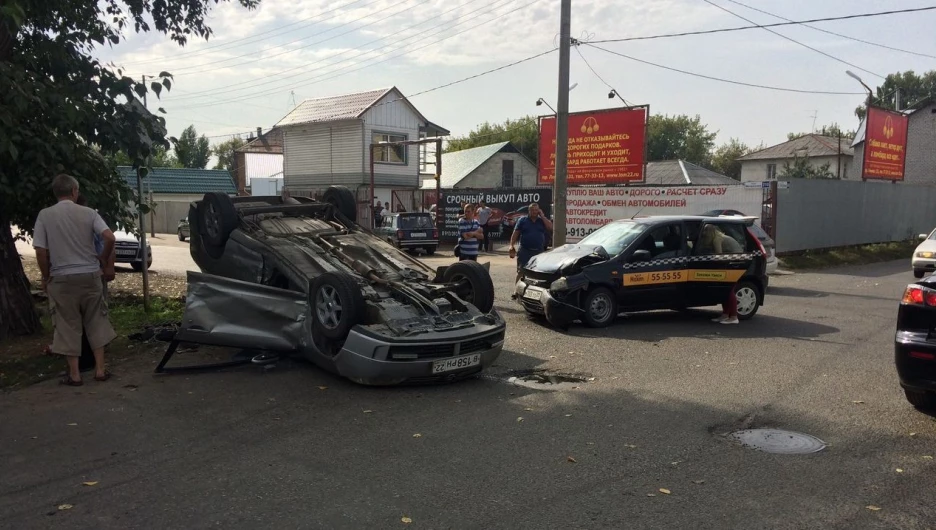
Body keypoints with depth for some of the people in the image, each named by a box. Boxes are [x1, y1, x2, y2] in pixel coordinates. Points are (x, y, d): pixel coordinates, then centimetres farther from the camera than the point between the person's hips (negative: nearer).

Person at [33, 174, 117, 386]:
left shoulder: (45, 215, -4)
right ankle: (100, 369, 14)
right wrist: (103, 259, 5)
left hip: (62, 279, -1)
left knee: (68, 326, 7)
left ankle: (74, 374, 11)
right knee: (96, 322, 12)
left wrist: (46, 277, 7)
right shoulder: (88, 212, -2)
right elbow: (110, 238, -13)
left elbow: (41, 251, -6)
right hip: (90, 275, 1)